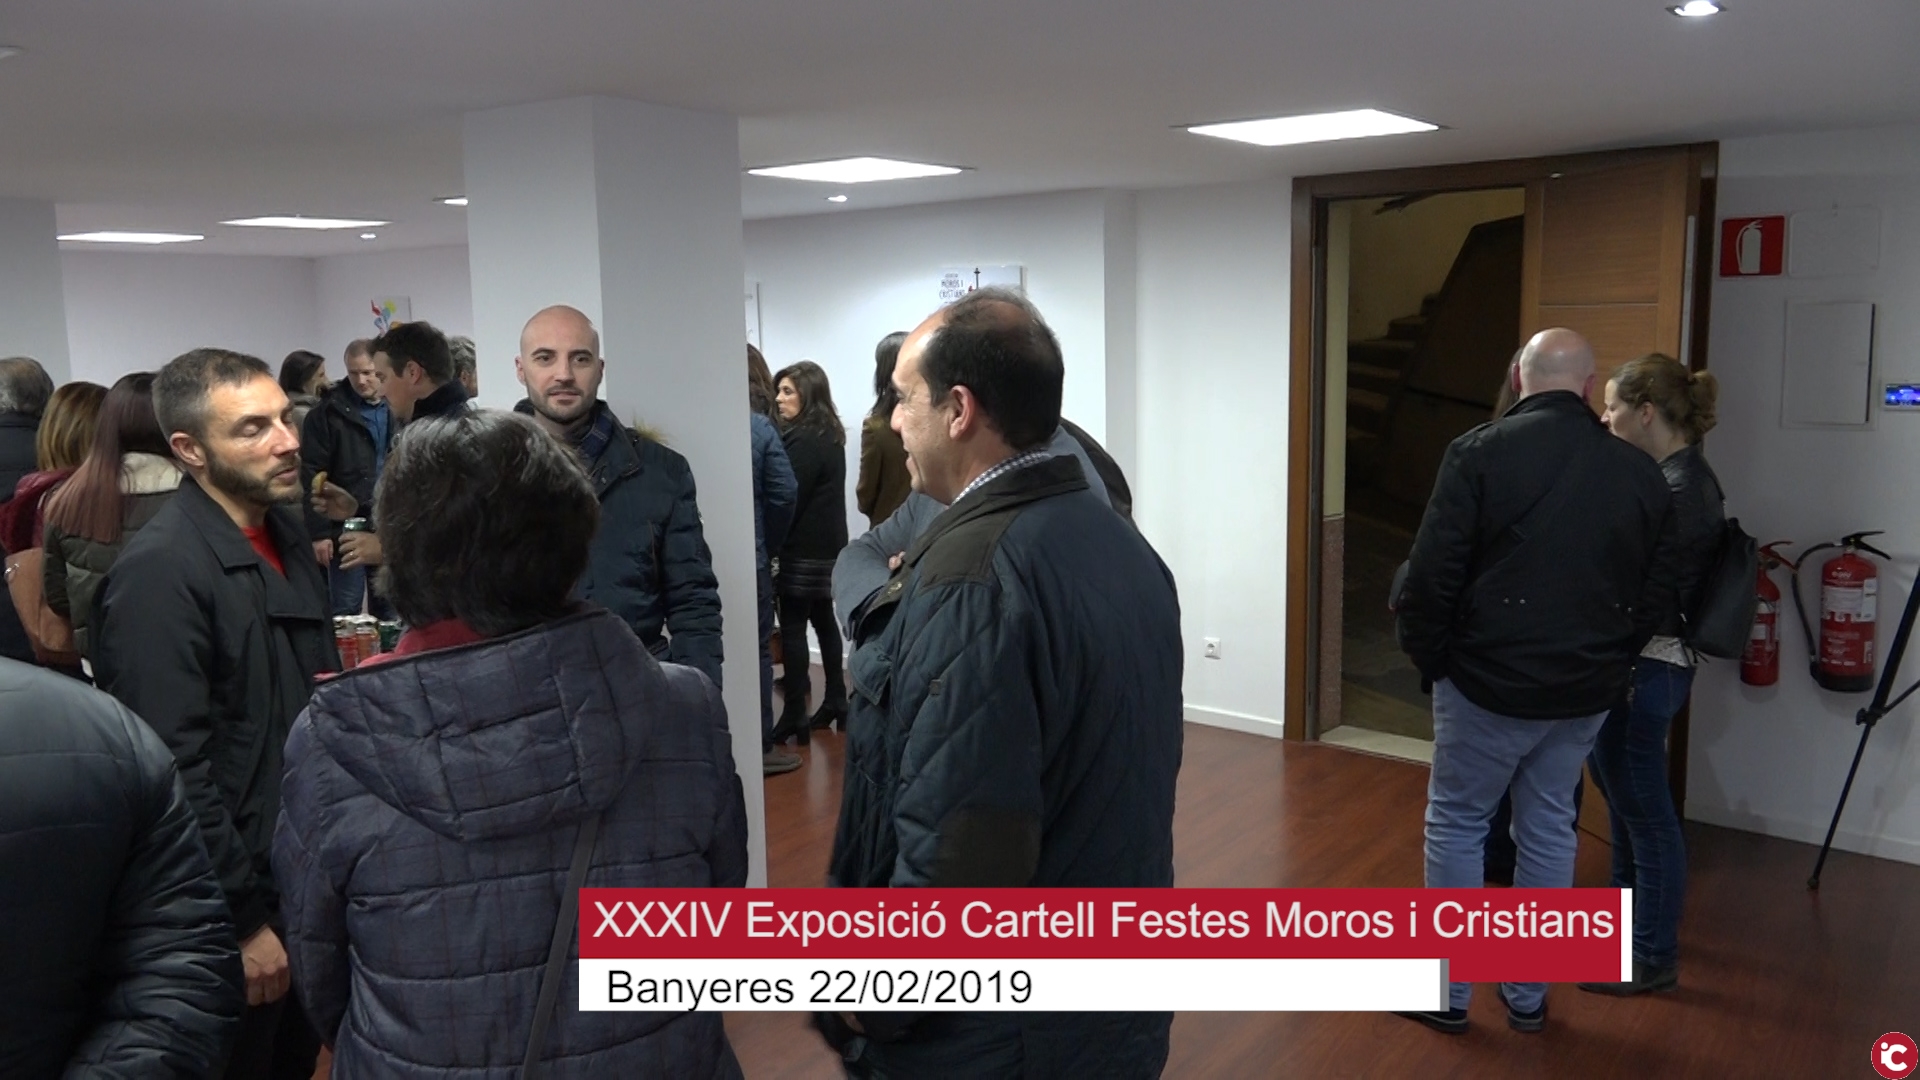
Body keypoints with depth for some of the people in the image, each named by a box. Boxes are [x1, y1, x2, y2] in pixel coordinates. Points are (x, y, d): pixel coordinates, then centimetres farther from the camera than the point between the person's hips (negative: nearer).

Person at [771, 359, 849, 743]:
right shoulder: (829, 436, 13)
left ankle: (795, 715, -3)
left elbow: (787, 499, -18)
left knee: (793, 628, -6)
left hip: (803, 550, -10)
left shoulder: (805, 441, -17)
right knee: (823, 621, 16)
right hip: (827, 546, 10)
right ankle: (835, 700, 24)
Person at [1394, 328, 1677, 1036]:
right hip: (1586, 691, 5)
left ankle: (1448, 992, 16)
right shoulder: (1639, 472, 3)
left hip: (1489, 681, -4)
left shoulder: (1479, 451, -12)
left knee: (1456, 824, 10)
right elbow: (1656, 588, 10)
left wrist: (1427, 656, -1)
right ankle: (1528, 995, 26)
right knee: (1549, 830, 16)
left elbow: (1432, 573, -15)